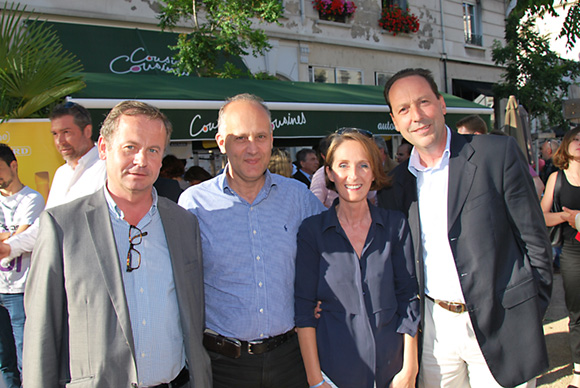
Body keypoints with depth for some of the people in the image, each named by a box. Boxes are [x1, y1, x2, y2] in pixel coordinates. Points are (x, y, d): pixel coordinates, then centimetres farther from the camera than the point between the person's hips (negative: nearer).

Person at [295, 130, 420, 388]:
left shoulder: (396, 224, -2)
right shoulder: (312, 230, -6)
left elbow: (408, 299, 1)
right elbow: (304, 308, -6)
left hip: (391, 362, 1)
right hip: (336, 365, -1)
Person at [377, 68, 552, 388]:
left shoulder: (498, 154, -7)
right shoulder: (395, 183, 3)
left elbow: (534, 239, -4)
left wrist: (534, 311, -4)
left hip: (499, 326, -3)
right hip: (435, 327, 3)